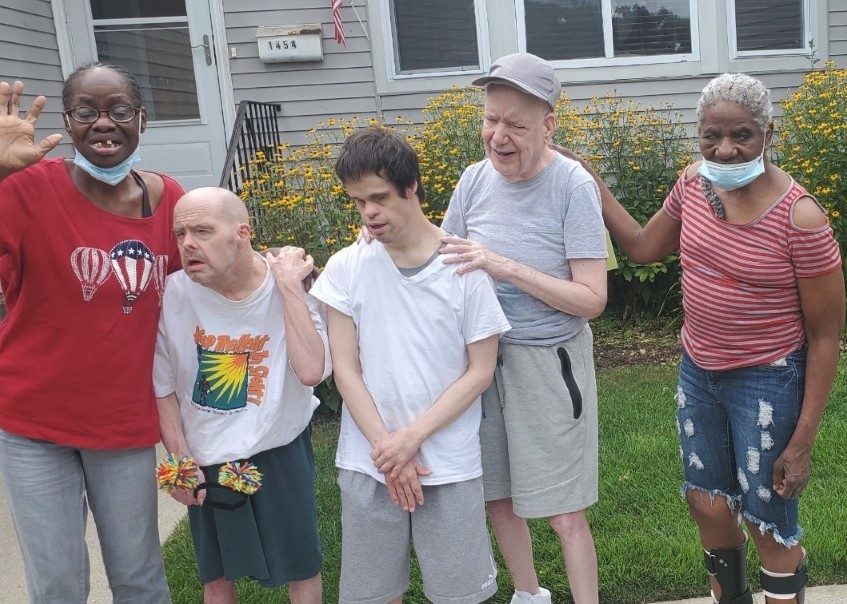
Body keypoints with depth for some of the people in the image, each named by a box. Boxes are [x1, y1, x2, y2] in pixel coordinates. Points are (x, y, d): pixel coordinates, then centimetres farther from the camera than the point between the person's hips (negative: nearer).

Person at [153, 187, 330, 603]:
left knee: (301, 568, 14)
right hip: (206, 459, 1)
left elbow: (311, 371, -34)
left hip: (280, 449, -1)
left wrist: (288, 285, -31)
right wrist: (179, 458, -3)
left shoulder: (292, 288, -18)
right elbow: (162, 385, -2)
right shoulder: (173, 294, -15)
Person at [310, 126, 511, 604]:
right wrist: (387, 447, -10)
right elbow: (346, 370, -1)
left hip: (450, 462, -1)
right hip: (369, 462, 2)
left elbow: (480, 371, -5)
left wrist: (412, 436, -12)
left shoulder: (464, 266, -7)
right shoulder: (346, 268, -2)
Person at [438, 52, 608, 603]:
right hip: (482, 356, 5)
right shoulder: (475, 179, -2)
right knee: (497, 497, 18)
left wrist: (506, 267, -25)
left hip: (548, 363, -5)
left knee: (563, 515, 4)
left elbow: (592, 300, -17)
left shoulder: (573, 186, -16)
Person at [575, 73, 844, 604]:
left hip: (767, 383, -6)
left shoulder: (799, 217, -21)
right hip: (699, 371, 6)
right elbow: (644, 248, 11)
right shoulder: (695, 183, -5)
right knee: (710, 507, 20)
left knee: (771, 529, 8)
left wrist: (802, 442, -14)